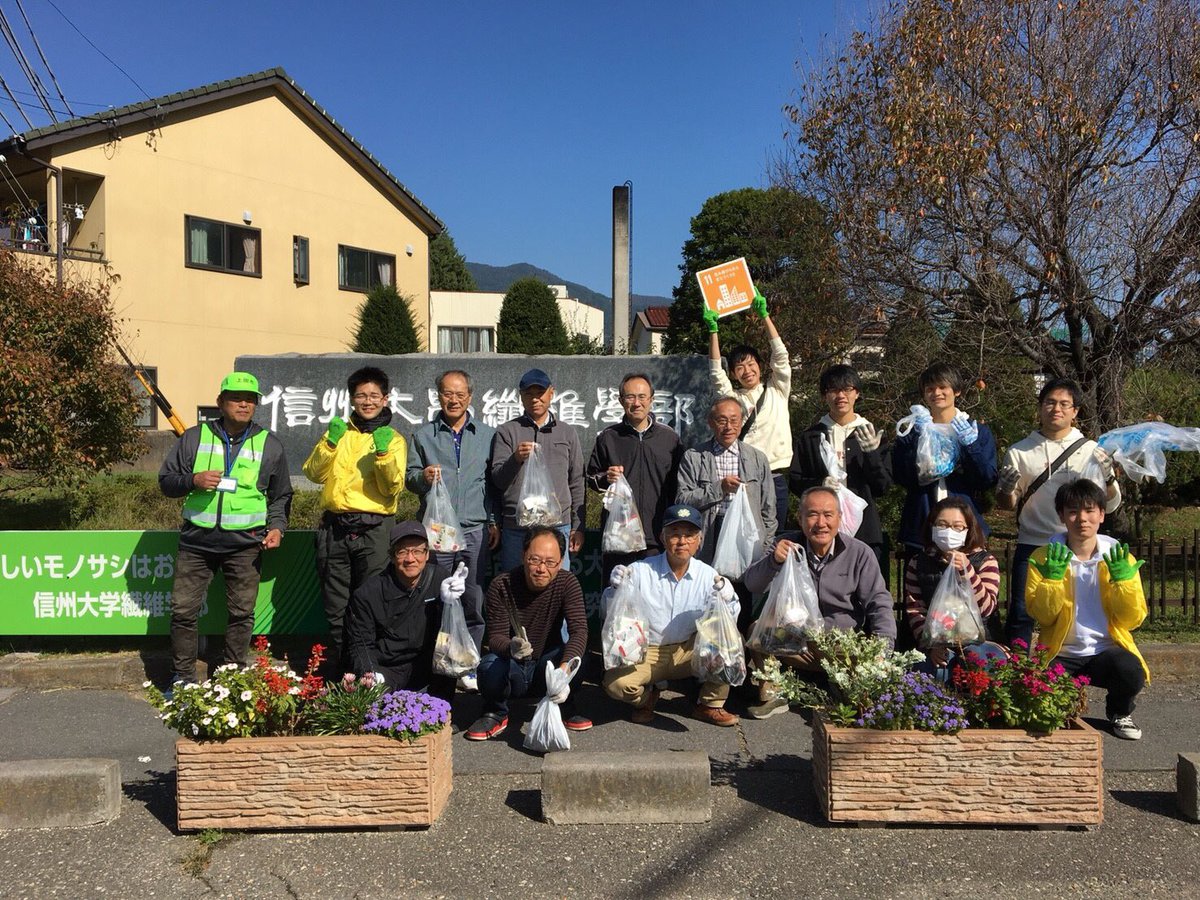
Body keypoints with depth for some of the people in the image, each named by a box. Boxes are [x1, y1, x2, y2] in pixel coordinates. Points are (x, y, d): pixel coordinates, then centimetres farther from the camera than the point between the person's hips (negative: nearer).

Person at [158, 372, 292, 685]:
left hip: (245, 544, 0)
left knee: (241, 613, 3)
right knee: (183, 610, 2)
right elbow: (165, 480, 9)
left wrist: (277, 526, 0)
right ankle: (183, 678, 18)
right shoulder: (194, 437, 7)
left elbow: (281, 495, 15)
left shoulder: (270, 445, 8)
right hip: (196, 540, 1)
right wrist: (193, 480, -11)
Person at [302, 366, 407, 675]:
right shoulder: (339, 431, 14)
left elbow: (393, 489, -6)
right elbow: (315, 474, 3)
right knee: (335, 608, 9)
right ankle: (337, 670, 22)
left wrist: (383, 454, -19)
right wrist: (330, 443, -11)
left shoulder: (393, 439, 5)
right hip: (334, 528, 3)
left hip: (373, 529, -3)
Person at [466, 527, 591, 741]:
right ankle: (496, 714, -1)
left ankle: (566, 708, 2)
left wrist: (565, 666, -46)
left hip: (545, 670, 1)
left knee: (575, 657, -29)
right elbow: (495, 637, -20)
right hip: (511, 670, -1)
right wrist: (510, 648, -45)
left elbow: (579, 630, -27)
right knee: (489, 665, -34)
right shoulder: (501, 585, -16)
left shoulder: (567, 584, -14)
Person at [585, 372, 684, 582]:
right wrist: (605, 478, -8)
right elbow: (590, 476, 15)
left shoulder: (670, 438, 7)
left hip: (658, 535, 0)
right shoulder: (608, 437, 7)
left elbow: (679, 485, 10)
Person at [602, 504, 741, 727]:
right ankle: (646, 697, 10)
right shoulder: (640, 571, -9)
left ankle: (710, 705, 0)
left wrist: (727, 598, -23)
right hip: (645, 654, -2)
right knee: (615, 683, -30)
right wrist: (617, 590, -26)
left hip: (689, 653, 2)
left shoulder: (708, 575, -3)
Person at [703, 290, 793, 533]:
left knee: (773, 534, 4)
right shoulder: (733, 398, 11)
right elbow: (716, 373, -1)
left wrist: (764, 316, -1)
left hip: (775, 476, 1)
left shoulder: (777, 390, 13)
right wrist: (713, 330, -7)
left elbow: (780, 356, 3)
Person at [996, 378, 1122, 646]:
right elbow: (1005, 504, 10)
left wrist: (1109, 478, -12)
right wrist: (1007, 490, -13)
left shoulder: (1092, 451, 7)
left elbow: (1110, 505, 7)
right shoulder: (1019, 452, 6)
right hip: (1031, 546, 0)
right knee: (1020, 616, 0)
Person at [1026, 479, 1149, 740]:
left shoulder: (1119, 557, 1)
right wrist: (1052, 577, -20)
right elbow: (1042, 616, -8)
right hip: (1061, 654, -1)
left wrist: (1123, 579, -16)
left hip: (1107, 650, 1)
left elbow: (1133, 620, -3)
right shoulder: (1044, 557, -2)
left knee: (1132, 673, -31)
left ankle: (1119, 713, 6)